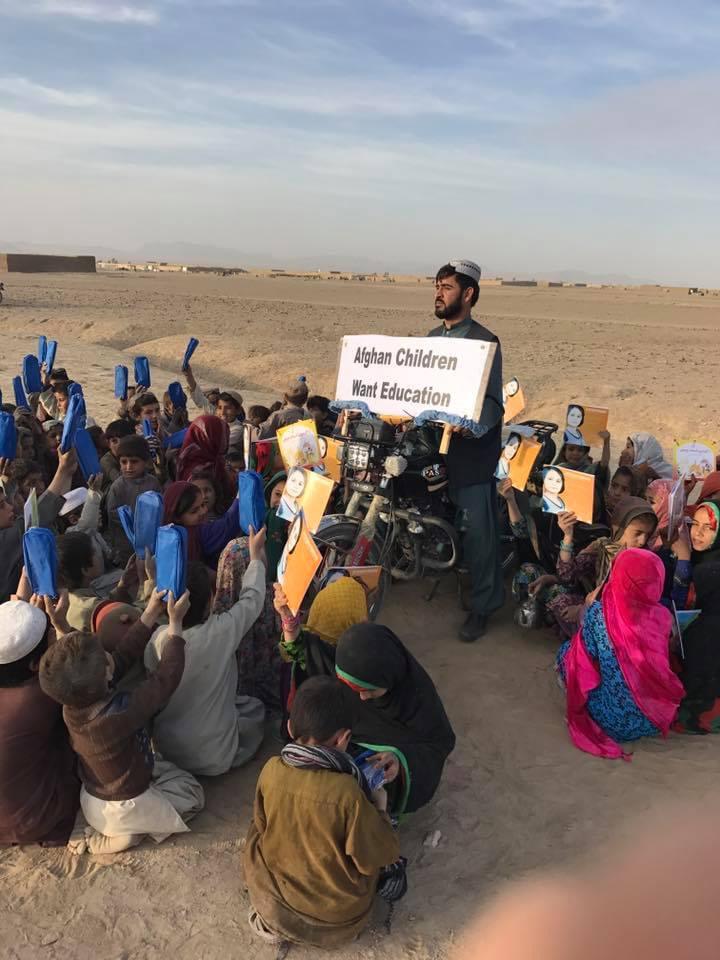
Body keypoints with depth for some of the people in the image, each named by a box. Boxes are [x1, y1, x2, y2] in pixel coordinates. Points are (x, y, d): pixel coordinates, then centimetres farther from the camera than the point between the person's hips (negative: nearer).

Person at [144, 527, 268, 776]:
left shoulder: (158, 638, -15)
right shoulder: (222, 631, -25)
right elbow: (253, 598, -7)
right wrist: (256, 555, 8)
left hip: (164, 750, 4)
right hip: (214, 758, -3)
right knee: (255, 707, 22)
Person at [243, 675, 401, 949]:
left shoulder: (271, 771, -18)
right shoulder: (348, 793, -30)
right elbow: (377, 857, -18)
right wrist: (379, 808, -2)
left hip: (275, 906, 2)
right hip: (339, 920, -2)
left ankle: (272, 921, 16)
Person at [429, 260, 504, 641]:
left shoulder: (485, 342, -9)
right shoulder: (432, 337, 15)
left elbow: (492, 401, -16)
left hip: (472, 448, -7)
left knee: (478, 530, -2)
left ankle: (483, 606, 12)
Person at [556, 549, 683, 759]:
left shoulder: (597, 612, -20)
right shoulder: (662, 616, -13)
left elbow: (587, 656, -8)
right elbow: (662, 664, 5)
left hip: (611, 717, -3)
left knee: (566, 649, 17)